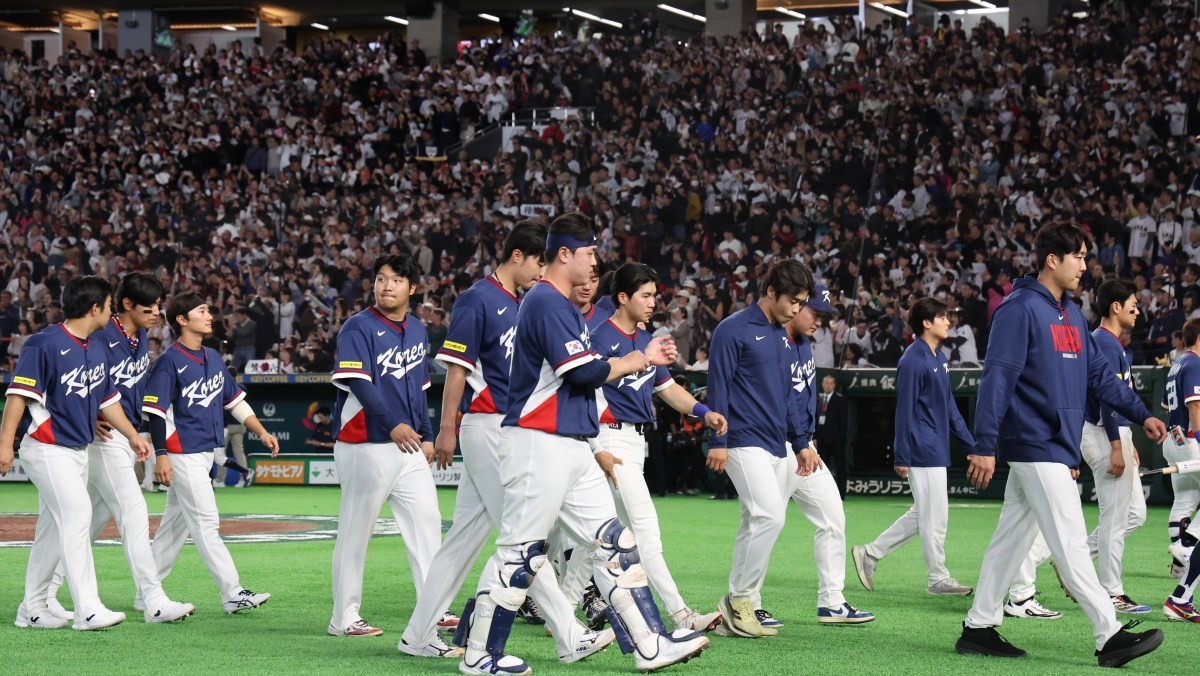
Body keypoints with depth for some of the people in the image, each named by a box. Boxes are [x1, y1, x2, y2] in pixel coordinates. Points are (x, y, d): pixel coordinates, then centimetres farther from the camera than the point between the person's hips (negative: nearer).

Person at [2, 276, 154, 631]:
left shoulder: (97, 351, 13)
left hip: (77, 451, 9)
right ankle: (87, 610, -21)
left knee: (54, 529, 10)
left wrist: (133, 435, 24)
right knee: (78, 512, -18)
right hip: (47, 450, -9)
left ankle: (32, 609, 18)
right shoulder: (46, 343, -14)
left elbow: (108, 398, 24)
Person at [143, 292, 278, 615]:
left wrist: (262, 432, 13)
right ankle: (232, 594, -8)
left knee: (175, 524, 11)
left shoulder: (213, 357, 12)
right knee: (206, 523, -7)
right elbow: (155, 411, -15)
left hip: (205, 452, 8)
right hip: (182, 453, -8)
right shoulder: (169, 362, -12)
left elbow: (234, 399, 19)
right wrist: (161, 455, -23)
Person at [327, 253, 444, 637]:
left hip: (408, 446, 7)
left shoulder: (417, 331, 15)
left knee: (427, 522, 3)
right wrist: (392, 425, -22)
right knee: (355, 530, -1)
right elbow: (358, 382, -17)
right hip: (366, 445, -7)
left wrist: (427, 436, 14)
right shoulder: (359, 327, -7)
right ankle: (344, 617, 4)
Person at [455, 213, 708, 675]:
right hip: (540, 444, -10)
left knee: (613, 544, 7)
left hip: (574, 450, 10)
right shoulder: (545, 302, -13)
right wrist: (639, 360, -2)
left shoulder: (564, 306, 19)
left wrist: (642, 358, 11)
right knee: (519, 550, -6)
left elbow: (585, 374, 19)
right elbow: (585, 372, -19)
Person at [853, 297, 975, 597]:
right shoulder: (913, 360, -14)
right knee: (935, 516, -2)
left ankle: (870, 553, 20)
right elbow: (905, 410, -15)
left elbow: (949, 407, 19)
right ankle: (937, 578, 8)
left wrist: (971, 445, 16)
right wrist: (902, 457, -16)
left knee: (923, 515, 14)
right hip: (923, 452, -10)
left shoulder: (939, 359, 14)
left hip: (937, 450, 10)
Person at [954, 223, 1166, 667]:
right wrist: (985, 446, -22)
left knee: (1012, 539, 12)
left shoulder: (1072, 315, 15)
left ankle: (979, 628, 18)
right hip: (1035, 445, -9)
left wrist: (1142, 415, 12)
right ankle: (1110, 637, -11)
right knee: (1069, 543, -9)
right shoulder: (1020, 309, -12)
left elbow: (1099, 375, 20)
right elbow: (997, 378, -17)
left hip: (1058, 448, 9)